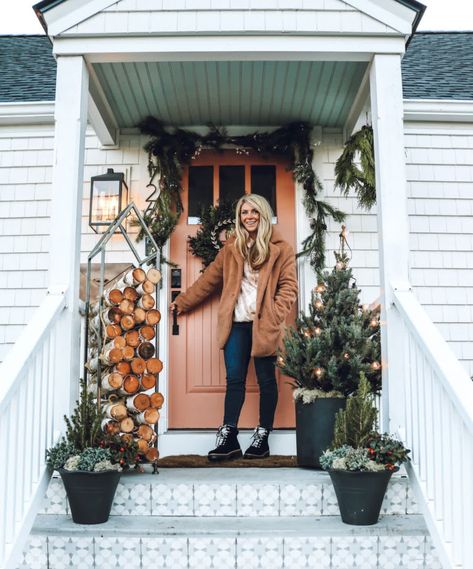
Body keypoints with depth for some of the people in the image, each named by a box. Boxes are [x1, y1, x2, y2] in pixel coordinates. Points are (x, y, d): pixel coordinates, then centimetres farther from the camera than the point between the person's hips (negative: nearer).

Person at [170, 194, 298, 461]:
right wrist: (183, 301, 19)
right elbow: (209, 279, 18)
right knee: (234, 379, 2)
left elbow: (289, 286, -3)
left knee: (266, 379, 5)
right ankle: (229, 438, 4)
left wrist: (273, 316, -15)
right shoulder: (232, 247, 15)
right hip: (237, 322, 4)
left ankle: (262, 438, 13)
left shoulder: (280, 248, 2)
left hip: (263, 325, -3)